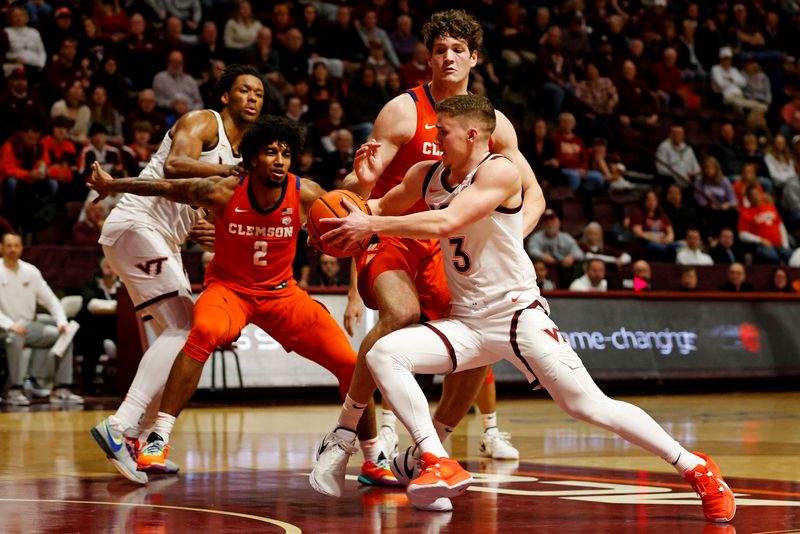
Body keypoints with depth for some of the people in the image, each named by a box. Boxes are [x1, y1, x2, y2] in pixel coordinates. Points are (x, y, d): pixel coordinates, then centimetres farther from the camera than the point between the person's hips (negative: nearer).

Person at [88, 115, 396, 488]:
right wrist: (112, 185, 6)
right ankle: (158, 439, -33)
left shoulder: (306, 195, -18)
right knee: (204, 333, -38)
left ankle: (374, 462, 14)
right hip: (229, 287, -2)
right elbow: (166, 187, -5)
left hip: (281, 292, 3)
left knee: (352, 366, -7)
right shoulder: (222, 192, -20)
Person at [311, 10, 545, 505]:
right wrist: (361, 180, -36)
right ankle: (341, 439, -28)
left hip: (442, 247, 5)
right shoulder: (404, 111, -9)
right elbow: (360, 189, -11)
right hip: (389, 238, -5)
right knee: (400, 313, -34)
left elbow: (533, 193, 8)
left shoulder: (493, 124, 4)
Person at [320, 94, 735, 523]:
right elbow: (383, 208, 26)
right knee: (383, 355, -15)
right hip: (466, 322, 7)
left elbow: (445, 223, -27)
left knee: (589, 406, -12)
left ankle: (695, 469, 1)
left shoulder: (498, 172, -15)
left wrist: (371, 226, -25)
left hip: (518, 315, -7)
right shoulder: (427, 176, 8)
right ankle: (440, 466, -16)